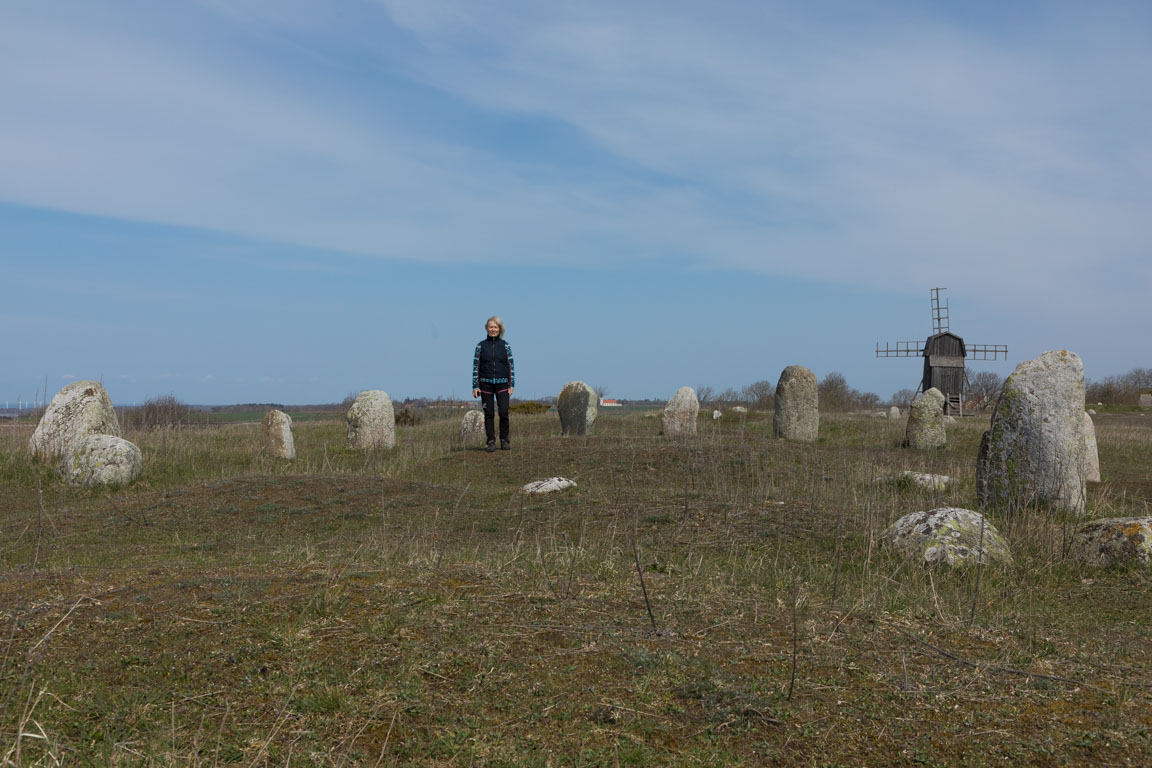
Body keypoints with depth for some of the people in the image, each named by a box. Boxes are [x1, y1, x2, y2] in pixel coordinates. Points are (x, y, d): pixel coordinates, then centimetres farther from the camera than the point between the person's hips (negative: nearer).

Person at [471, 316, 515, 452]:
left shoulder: (505, 346, 5)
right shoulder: (481, 346, 4)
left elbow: (511, 366, 6)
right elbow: (475, 367, 4)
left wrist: (512, 385, 0)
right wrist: (475, 386, -2)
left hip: (502, 384, 0)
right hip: (486, 384, 0)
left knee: (504, 412, -9)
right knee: (488, 414, 0)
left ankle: (504, 440, 3)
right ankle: (491, 442, 5)